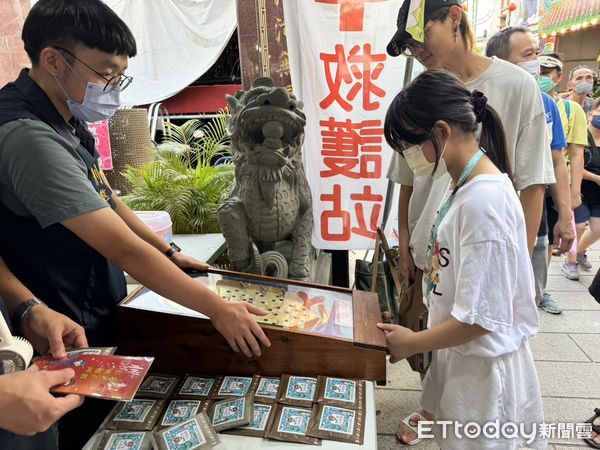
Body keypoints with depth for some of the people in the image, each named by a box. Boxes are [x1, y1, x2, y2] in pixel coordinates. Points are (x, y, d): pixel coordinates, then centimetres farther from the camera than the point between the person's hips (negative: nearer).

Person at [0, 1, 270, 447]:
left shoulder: (66, 119, 3)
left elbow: (103, 199, 13)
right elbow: (124, 248, -33)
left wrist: (170, 252, 11)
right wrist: (218, 308, -28)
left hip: (97, 318, 9)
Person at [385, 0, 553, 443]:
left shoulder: (517, 86, -7)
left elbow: (532, 184, -6)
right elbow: (408, 181, 8)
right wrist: (405, 249, 5)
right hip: (427, 255, 4)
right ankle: (433, 410, 44)